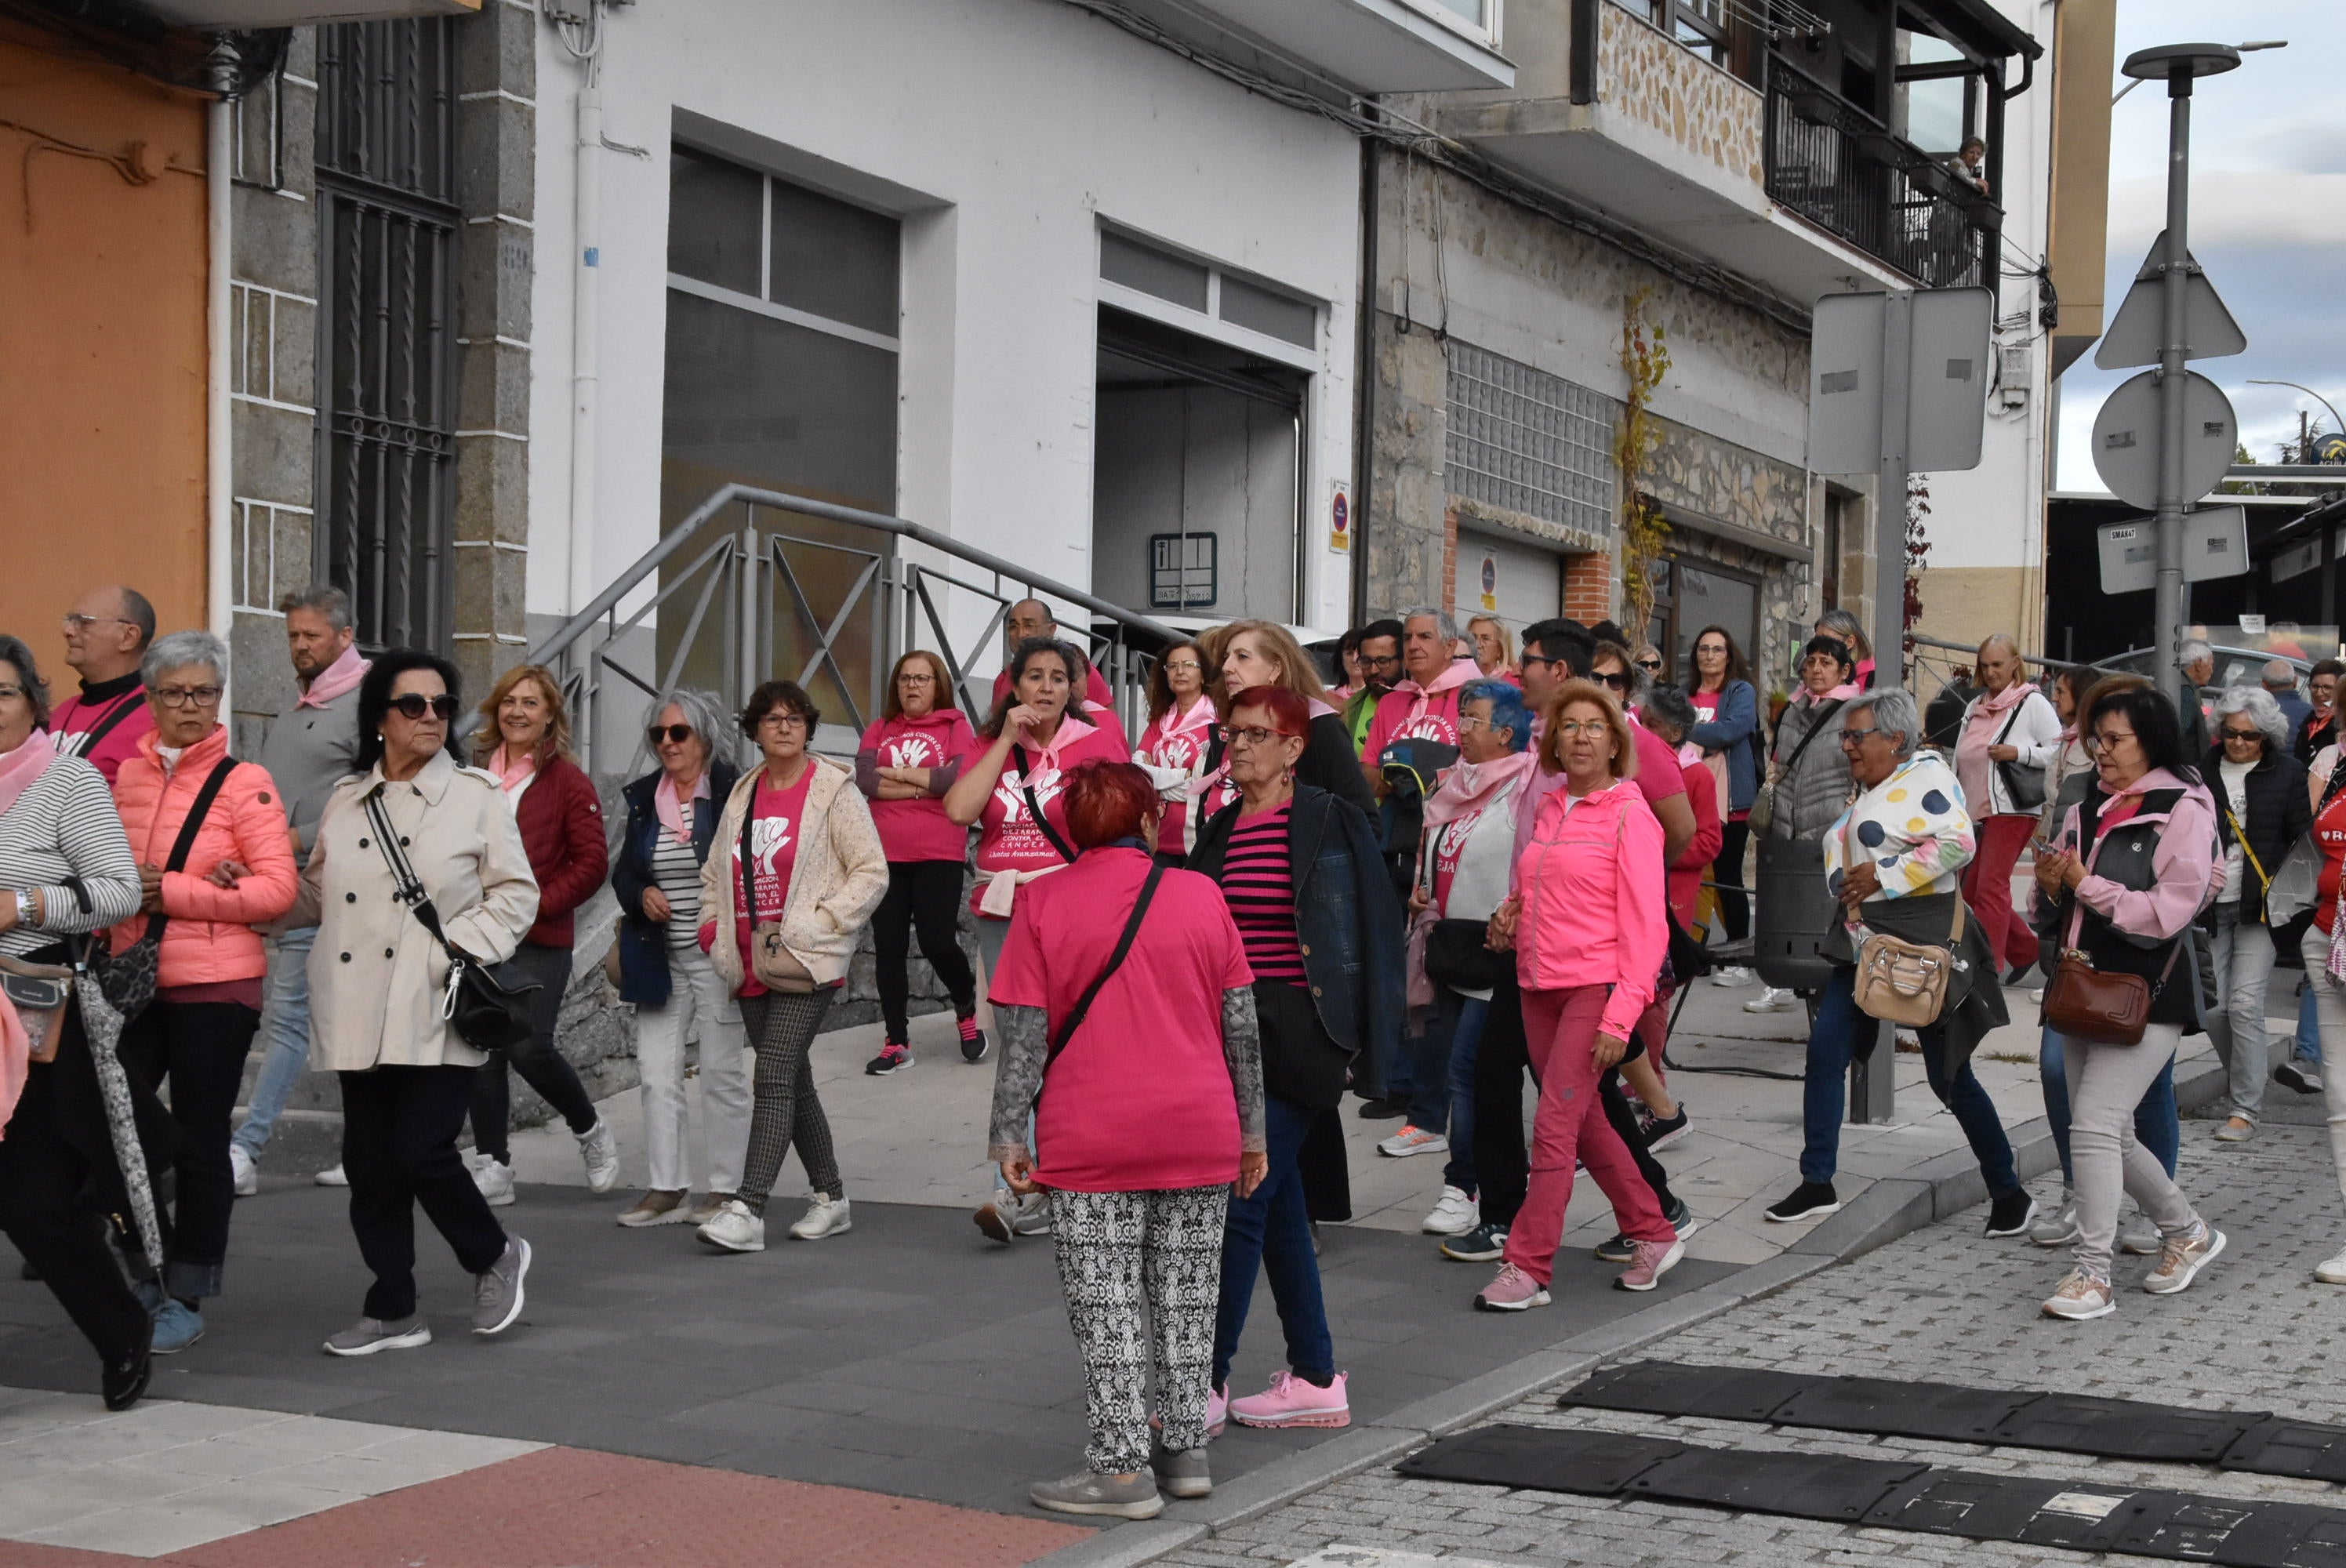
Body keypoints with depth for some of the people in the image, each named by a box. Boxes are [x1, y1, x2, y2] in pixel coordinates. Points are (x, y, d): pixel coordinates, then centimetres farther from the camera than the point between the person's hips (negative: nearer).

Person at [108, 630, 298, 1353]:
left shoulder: (244, 782, -4)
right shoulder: (125, 776, 10)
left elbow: (278, 888, -11)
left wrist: (173, 892, -15)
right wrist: (124, 889, -4)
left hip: (214, 986, -4)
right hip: (133, 981, 4)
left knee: (199, 1143, 3)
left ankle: (187, 1299, 15)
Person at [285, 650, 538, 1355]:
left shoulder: (476, 795, 3)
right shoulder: (344, 801, 14)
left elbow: (515, 893, 2)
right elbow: (315, 898, 21)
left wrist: (463, 949, -12)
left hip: (439, 1013, -4)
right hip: (361, 1013, 4)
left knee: (422, 1151, -11)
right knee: (370, 1163, 5)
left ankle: (495, 1255, 17)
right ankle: (393, 1310, 17)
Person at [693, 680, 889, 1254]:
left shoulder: (835, 791, -4)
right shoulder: (743, 793, 14)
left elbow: (872, 872, -7)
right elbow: (716, 871, 25)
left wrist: (818, 925, -13)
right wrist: (713, 924, 10)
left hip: (805, 963, -7)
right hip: (752, 964, 7)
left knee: (774, 1078, -14)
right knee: (793, 1080, 12)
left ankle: (747, 1210, -18)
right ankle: (830, 1198, 23)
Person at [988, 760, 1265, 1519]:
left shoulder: (1042, 903, -2)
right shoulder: (1201, 894, 4)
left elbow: (1023, 1034, -6)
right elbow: (1242, 1026, 6)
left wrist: (1010, 1135, -1)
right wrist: (1252, 1130, 13)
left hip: (1093, 1142, -3)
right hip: (1200, 1137, 3)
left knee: (1106, 1306, 2)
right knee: (1187, 1298, 13)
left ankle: (1122, 1468, 1)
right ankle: (1186, 1448, 18)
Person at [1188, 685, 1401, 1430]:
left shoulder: (1329, 823, -7)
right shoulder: (1221, 829, 11)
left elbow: (1371, 924, -6)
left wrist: (1353, 1030, -9)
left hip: (1297, 1038, -7)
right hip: (1233, 1032, 7)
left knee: (1241, 1200, -8)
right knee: (1277, 1205, 10)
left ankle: (1208, 1383, -2)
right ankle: (1315, 1379, 18)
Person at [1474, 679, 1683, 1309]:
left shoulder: (1629, 814, -7)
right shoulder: (1547, 811, 12)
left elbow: (1645, 925, -11)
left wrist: (1622, 1014, -18)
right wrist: (1511, 912, 3)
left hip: (1596, 986, -7)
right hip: (1539, 984, 7)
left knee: (1554, 1123, -10)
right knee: (1585, 1122, 13)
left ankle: (1527, 1267, -5)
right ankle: (1653, 1235, 28)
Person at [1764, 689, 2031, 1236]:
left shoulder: (1927, 776, -11)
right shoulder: (1869, 790, 17)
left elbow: (1958, 843, -25)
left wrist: (1884, 876, -21)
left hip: (1924, 945, -9)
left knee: (1950, 1076, -3)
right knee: (1825, 1050, 0)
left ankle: (2009, 1195, 11)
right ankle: (1817, 1184, 9)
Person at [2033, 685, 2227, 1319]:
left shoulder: (2183, 810, -8)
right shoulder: (2086, 810, 15)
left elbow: (2170, 912, -16)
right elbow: (2059, 911, 20)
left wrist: (2087, 885, -16)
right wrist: (2052, 885, -2)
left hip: (2147, 993, -8)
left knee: (2094, 1124, -16)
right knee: (2112, 1135, 14)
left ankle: (2092, 1274, -11)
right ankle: (2187, 1231, 34)